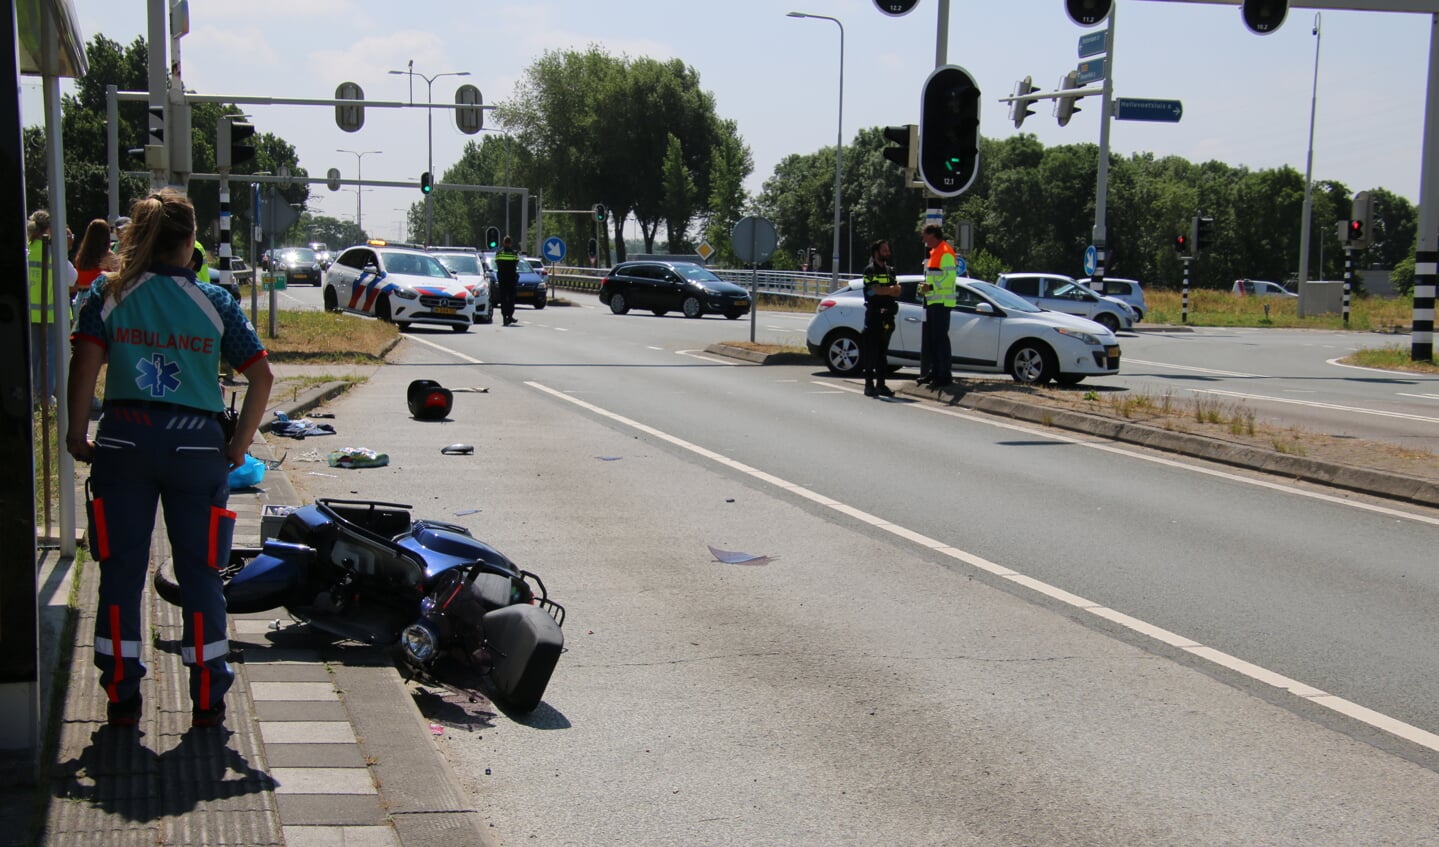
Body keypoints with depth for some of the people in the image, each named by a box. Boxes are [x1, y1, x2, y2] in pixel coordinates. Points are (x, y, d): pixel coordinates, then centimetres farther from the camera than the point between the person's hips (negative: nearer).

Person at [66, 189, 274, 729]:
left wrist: (76, 436, -2)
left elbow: (85, 365, -9)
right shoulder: (214, 302, 2)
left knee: (121, 570, 9)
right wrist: (238, 446, 3)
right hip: (197, 443, 0)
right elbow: (261, 376, -3)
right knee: (200, 573, 7)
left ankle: (122, 698, 12)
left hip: (123, 441, 0)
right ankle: (208, 701, 10)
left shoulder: (108, 294, 2)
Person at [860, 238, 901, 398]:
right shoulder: (870, 270, -2)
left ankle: (881, 384, 12)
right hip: (874, 315, -6)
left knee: (883, 351, 8)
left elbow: (897, 291, 7)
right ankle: (869, 384, -5)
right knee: (871, 351, -7)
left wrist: (883, 290, -12)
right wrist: (891, 289, -3)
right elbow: (873, 290, -15)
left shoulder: (889, 270, 18)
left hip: (887, 316, 6)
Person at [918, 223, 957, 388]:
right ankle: (935, 373, 21)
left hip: (942, 302, -11)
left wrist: (932, 286, -24)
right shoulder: (935, 252, 21)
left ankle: (946, 375, -11)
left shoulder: (946, 252, -12)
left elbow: (949, 277, -22)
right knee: (931, 338, 14)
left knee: (940, 338, -11)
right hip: (933, 302, 11)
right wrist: (927, 286, 13)